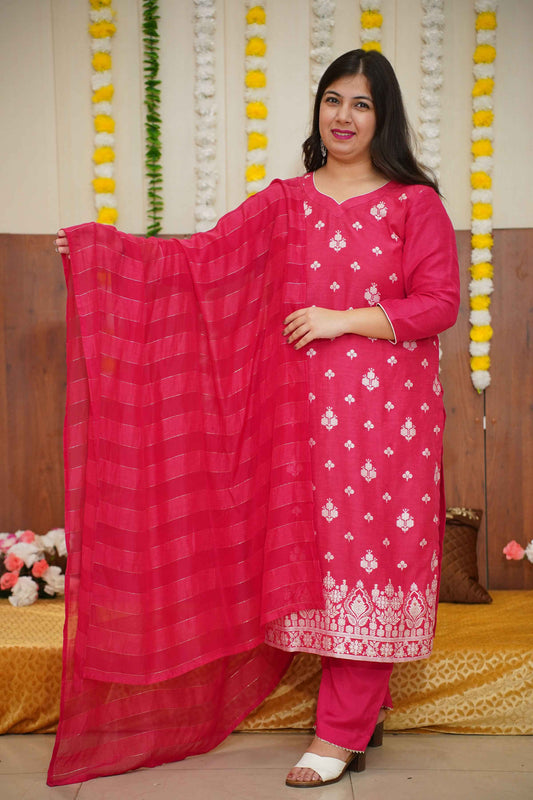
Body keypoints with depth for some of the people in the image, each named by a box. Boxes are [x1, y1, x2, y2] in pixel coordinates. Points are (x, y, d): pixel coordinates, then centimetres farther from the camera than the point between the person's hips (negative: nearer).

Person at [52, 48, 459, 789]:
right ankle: (366, 707, 23)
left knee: (370, 545, -2)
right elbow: (203, 254, 1)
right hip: (307, 407, 3)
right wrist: (106, 247, -8)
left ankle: (343, 731, 8)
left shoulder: (415, 202, 1)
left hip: (388, 406, -3)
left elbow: (440, 303, -4)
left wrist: (343, 320, -12)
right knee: (320, 544, 6)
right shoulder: (285, 202, 10)